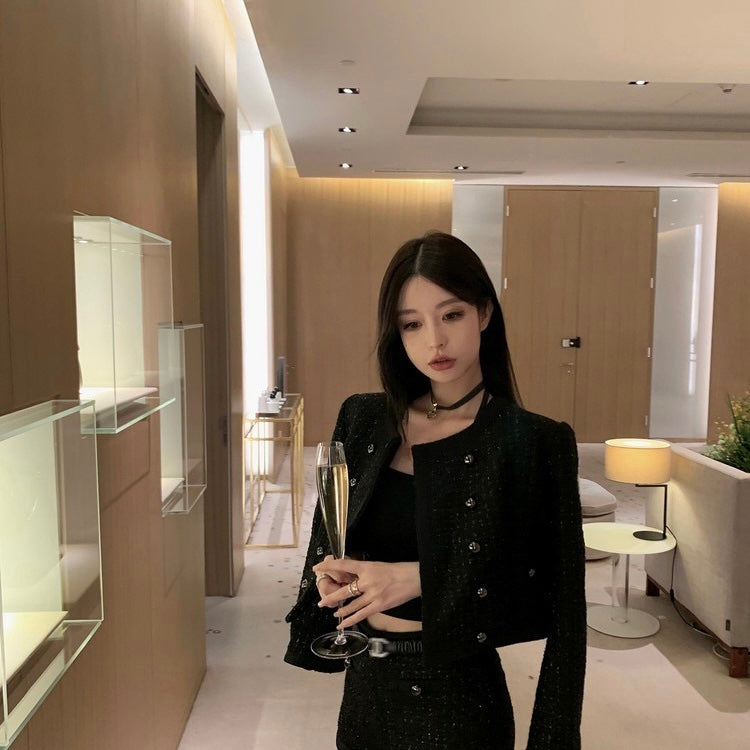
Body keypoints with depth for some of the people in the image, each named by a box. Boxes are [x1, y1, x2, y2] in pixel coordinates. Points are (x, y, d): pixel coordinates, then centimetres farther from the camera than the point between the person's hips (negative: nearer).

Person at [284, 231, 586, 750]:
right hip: (365, 682, 4)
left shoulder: (533, 442, -16)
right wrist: (332, 577, -11)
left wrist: (419, 579, -21)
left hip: (457, 693, -4)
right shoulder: (363, 420, -2)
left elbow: (547, 596, -14)